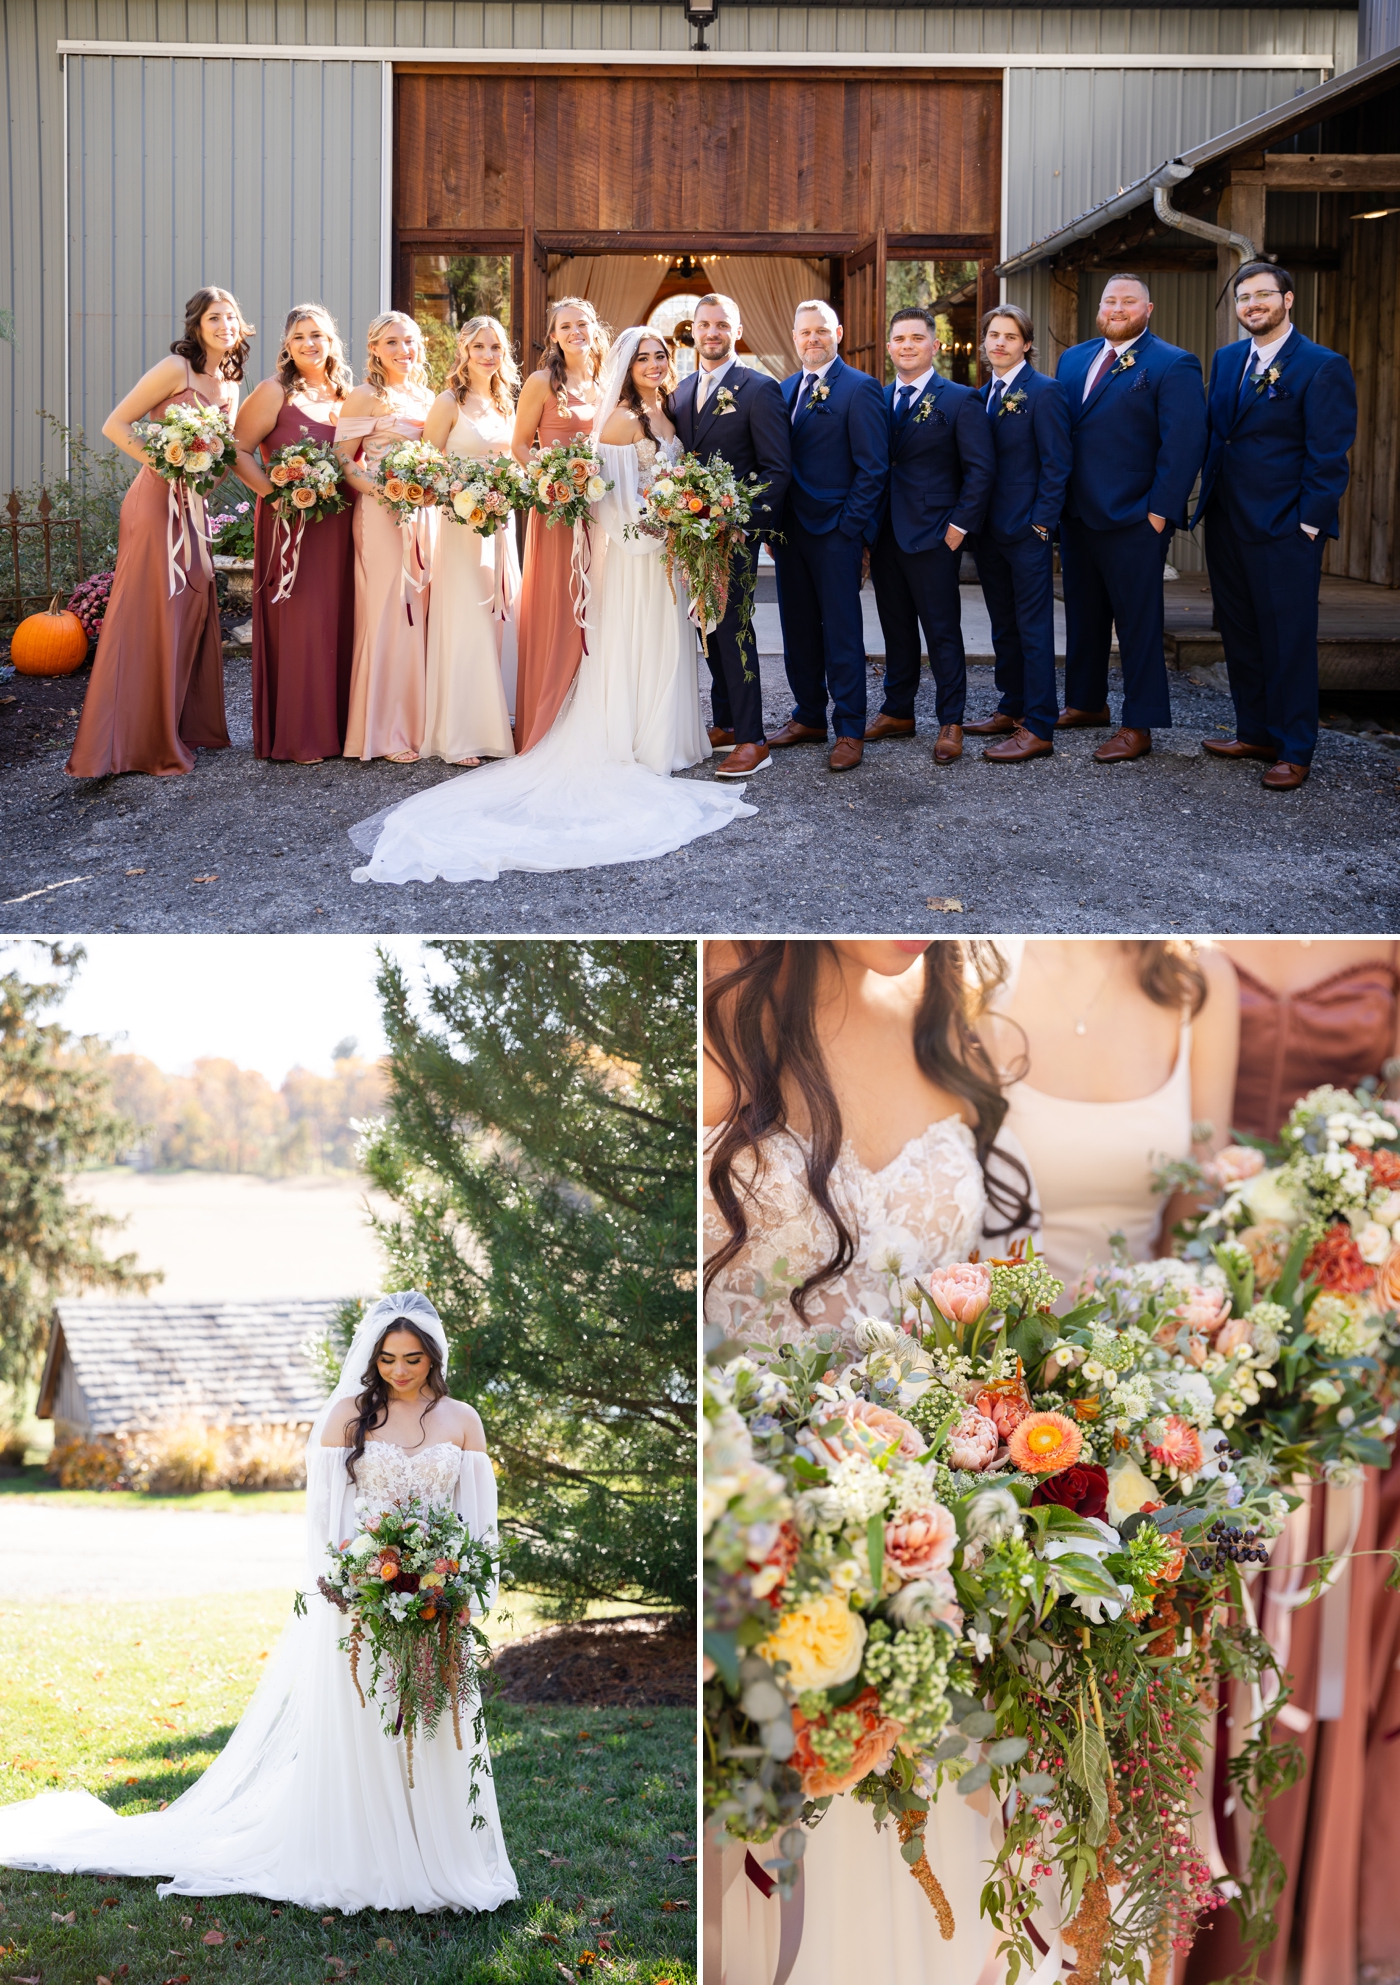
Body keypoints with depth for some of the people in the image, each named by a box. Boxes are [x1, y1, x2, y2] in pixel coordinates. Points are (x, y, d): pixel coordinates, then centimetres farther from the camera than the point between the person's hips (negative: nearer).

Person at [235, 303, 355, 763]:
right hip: (291, 521, -5)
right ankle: (293, 736, 0)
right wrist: (273, 492, -16)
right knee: (295, 621, -6)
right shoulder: (275, 392, -3)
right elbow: (239, 450, -7)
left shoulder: (345, 394, 13)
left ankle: (334, 726, 14)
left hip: (339, 523, 6)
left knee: (338, 620, 6)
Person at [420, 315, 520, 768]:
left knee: (495, 623, 7)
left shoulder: (505, 404, 13)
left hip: (501, 522, 6)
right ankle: (458, 738, -6)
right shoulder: (450, 403, -6)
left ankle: (490, 726, 14)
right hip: (461, 522, -6)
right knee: (464, 623, -8)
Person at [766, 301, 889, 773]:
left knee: (841, 633, -1)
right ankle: (808, 717, 23)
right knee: (798, 631, 12)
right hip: (790, 532, 7)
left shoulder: (859, 389, -7)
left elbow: (873, 467, -10)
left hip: (835, 534, -6)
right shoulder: (785, 389, 14)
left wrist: (849, 528, -13)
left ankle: (849, 730, 5)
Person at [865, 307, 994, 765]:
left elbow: (980, 468, -6)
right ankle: (898, 712, 22)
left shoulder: (959, 401, -3)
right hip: (884, 535, 5)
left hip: (933, 536, -5)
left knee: (942, 630, -1)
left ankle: (951, 723, 5)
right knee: (896, 627, 13)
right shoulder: (877, 400, 11)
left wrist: (959, 525, -11)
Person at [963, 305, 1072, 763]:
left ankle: (1038, 729, -3)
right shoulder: (985, 395, 13)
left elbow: (1057, 464, -11)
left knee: (1033, 628, -5)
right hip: (989, 531, 7)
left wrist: (1041, 523, -15)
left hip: (1027, 531, -7)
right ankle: (1013, 709, 25)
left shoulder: (1044, 392, -9)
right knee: (1003, 627, 14)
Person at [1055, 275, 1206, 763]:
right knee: (1083, 616, 16)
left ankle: (1138, 726, 4)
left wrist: (1160, 512, -16)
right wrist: (1056, 501, 10)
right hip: (1076, 515, 7)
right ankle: (1087, 703, 30)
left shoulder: (1173, 365, -7)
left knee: (1137, 623, -1)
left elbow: (1183, 444, -12)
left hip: (1133, 520, -7)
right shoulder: (1073, 359, 13)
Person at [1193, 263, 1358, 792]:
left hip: (1284, 530, -7)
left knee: (1288, 639, -2)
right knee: (1239, 634, 13)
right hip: (1227, 524, 7)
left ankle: (1293, 750, 5)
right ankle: (1254, 733, 23)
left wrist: (1309, 525, -13)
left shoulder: (1323, 367, -8)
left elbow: (1328, 455, -10)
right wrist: (1208, 501, 11)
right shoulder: (1227, 359, 13)